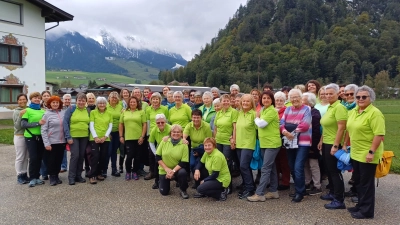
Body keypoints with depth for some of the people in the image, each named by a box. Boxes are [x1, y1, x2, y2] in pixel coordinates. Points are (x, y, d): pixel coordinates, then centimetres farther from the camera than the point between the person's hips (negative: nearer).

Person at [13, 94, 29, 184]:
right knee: (20, 157, 2)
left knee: (26, 157, 12)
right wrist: (21, 115, -24)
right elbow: (17, 126, -14)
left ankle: (25, 174, 22)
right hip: (20, 137, -4)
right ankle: (19, 176, 11)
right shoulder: (16, 111, -7)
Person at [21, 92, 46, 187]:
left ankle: (37, 177, 21)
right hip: (30, 137, -4)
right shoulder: (27, 110, -4)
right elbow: (23, 125, -12)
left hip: (41, 137, 4)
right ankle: (32, 178, 7)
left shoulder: (43, 111, 8)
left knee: (39, 157, 8)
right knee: (33, 158, -6)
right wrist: (37, 123, -19)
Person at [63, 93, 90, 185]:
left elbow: (90, 124, 12)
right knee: (75, 155, -10)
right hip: (73, 136, -4)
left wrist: (91, 136, 3)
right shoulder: (71, 109, -4)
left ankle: (78, 175, 19)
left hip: (84, 137, 4)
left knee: (81, 156, 8)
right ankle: (71, 177, 1)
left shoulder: (88, 110, 6)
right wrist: (68, 137, -13)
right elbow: (65, 122, -8)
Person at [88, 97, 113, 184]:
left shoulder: (109, 114, 10)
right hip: (94, 138, -3)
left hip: (105, 139, 3)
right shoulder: (93, 112, 2)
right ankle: (92, 175, -2)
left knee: (103, 157, 6)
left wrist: (105, 136, -8)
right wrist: (95, 137, -13)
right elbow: (91, 125, -3)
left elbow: (110, 126, 5)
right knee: (95, 156, -9)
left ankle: (99, 173, 22)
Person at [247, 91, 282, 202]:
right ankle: (273, 191, 23)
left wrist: (256, 118, -3)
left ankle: (259, 194, -6)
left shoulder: (272, 111, -14)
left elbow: (261, 124, -21)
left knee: (265, 169, -8)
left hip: (272, 143, -9)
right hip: (264, 143, 9)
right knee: (271, 168, 14)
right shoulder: (263, 110, 14)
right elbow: (259, 124, 18)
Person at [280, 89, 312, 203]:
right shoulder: (287, 110, 12)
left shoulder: (306, 109, -4)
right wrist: (285, 132, -17)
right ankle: (299, 189, 27)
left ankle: (300, 192, 3)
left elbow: (305, 126, -15)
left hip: (303, 143, -6)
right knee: (292, 168, 12)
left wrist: (292, 131, -9)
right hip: (289, 143, 6)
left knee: (298, 168, -11)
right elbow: (282, 123, 2)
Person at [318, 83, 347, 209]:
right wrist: (321, 141, 17)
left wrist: (335, 145, -23)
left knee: (335, 171, -2)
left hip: (334, 144, -9)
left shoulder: (339, 107, -17)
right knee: (329, 170, 18)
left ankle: (339, 200, 7)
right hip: (326, 143, 9)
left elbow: (341, 128, -22)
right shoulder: (329, 107, 12)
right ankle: (332, 193, 32)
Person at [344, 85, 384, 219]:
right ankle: (361, 206, 32)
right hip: (355, 153, 8)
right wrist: (345, 144, 17)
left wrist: (371, 152, -24)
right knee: (358, 182, 17)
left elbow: (379, 135, -21)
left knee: (366, 183, 2)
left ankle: (367, 211, 15)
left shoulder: (375, 113, -16)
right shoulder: (353, 112, 9)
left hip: (367, 155, -8)